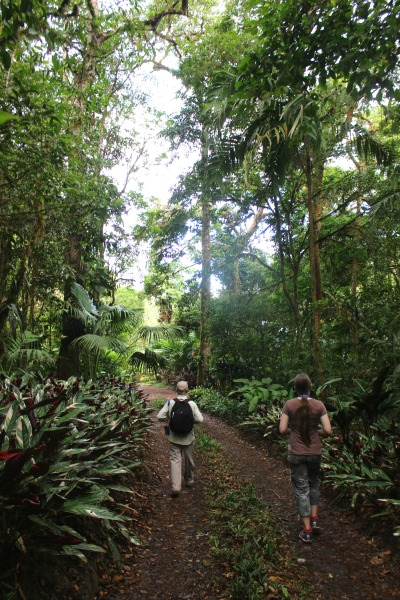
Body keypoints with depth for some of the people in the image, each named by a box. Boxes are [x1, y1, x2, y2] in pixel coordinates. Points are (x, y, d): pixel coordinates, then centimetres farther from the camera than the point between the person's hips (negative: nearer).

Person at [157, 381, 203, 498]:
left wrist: (170, 418, 5)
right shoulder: (192, 404, -14)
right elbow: (200, 419, -16)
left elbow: (160, 417, -11)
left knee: (175, 460, 4)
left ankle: (175, 487, -5)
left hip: (174, 437, -1)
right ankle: (189, 480, 39)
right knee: (188, 460, 19)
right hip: (188, 437, 1)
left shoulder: (170, 403, -12)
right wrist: (190, 420, 2)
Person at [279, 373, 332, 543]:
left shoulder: (289, 405, -11)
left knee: (301, 490, 10)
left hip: (296, 454, -1)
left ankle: (307, 530, 16)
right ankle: (315, 519, 26)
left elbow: (282, 430, -11)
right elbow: (328, 430, -10)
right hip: (315, 453, 2)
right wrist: (316, 432, 9)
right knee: (313, 484, 27)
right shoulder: (319, 405, -9)